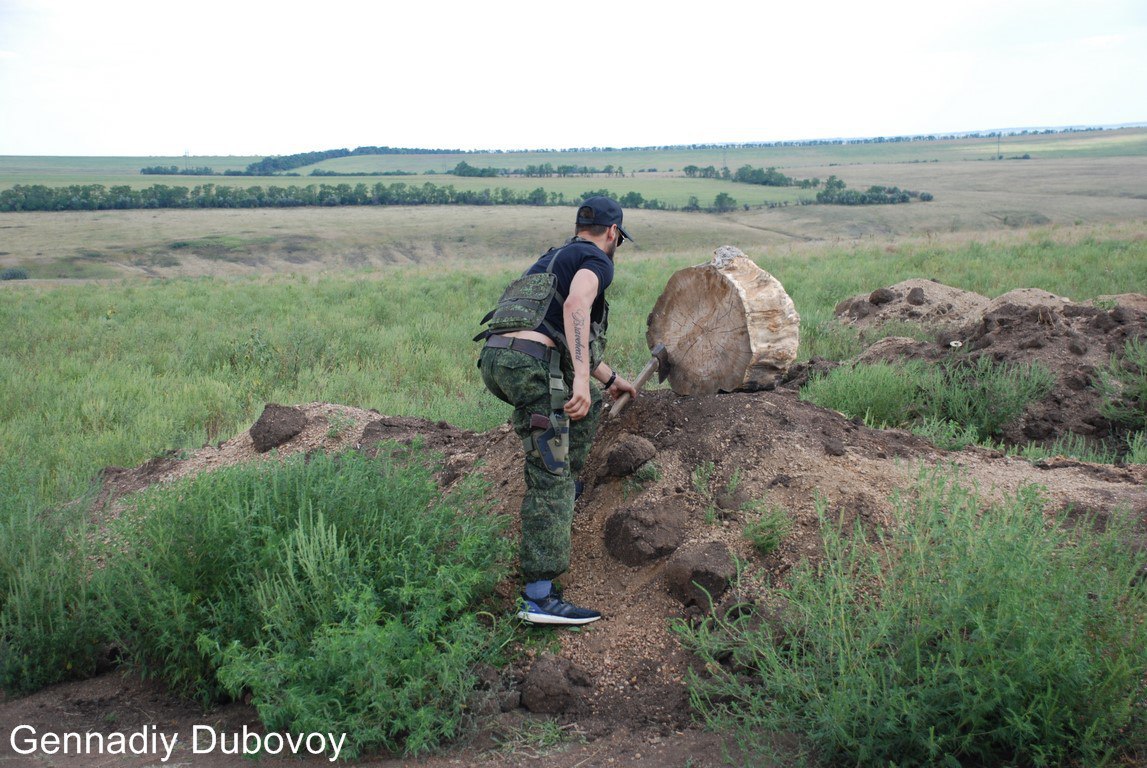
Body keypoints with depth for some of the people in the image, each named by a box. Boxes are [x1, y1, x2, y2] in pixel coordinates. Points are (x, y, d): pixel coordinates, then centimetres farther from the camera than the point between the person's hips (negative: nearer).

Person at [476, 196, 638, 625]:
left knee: (588, 401, 31)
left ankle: (568, 486, 33)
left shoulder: (554, 258, 34)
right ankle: (539, 598, -10)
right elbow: (575, 306, -17)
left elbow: (575, 338, 43)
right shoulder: (596, 261, 7)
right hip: (529, 363, -9)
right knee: (550, 479, -8)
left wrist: (610, 379, 54)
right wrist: (581, 377, -25)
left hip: (495, 358, 9)